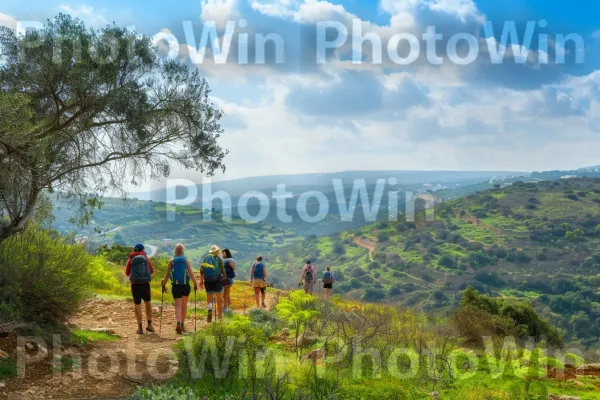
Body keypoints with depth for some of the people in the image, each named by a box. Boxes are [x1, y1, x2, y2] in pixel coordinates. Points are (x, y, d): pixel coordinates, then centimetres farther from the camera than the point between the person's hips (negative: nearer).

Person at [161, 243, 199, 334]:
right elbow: (191, 273, -5)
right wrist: (195, 284, 1)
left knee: (178, 306, -4)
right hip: (185, 285, 0)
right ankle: (182, 324, 24)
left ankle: (179, 323, -25)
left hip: (175, 286, 0)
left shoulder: (171, 261, 1)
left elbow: (167, 274, 0)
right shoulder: (186, 260, 0)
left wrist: (164, 285, 9)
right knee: (184, 305, 16)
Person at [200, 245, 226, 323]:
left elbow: (201, 270, 5)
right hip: (217, 280, -2)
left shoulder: (206, 258, 6)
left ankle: (210, 310, -23)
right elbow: (222, 270, -3)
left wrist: (201, 280, 11)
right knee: (219, 299, 14)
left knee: (209, 298, 5)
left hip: (208, 281, 2)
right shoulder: (219, 258, -3)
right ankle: (220, 314, 22)